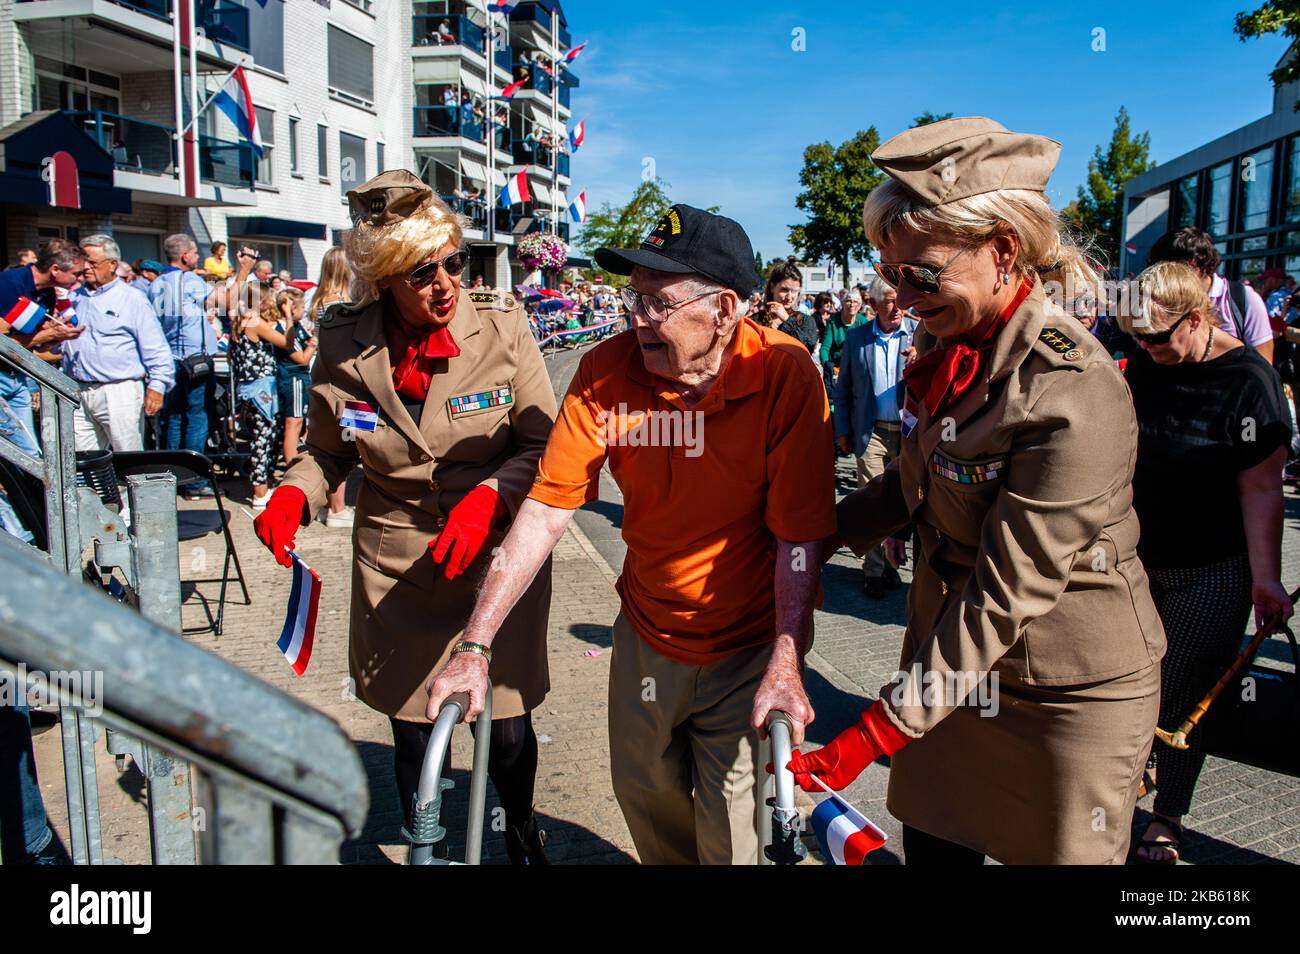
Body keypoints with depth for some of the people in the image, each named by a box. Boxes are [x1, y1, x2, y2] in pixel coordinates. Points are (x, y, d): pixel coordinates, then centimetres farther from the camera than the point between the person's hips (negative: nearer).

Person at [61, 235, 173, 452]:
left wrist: (157, 385, -12)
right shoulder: (75, 298, 15)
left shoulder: (132, 299, -1)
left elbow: (155, 348, -6)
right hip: (78, 393, 5)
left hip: (120, 393, -5)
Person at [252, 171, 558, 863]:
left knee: (507, 728, 8)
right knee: (412, 736, 14)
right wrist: (292, 495, -12)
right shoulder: (344, 346, -6)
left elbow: (542, 444, -6)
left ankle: (521, 833, 42)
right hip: (396, 569, 1)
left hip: (499, 557, -1)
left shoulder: (501, 326, -10)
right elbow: (328, 448, 8)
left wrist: (487, 498, -23)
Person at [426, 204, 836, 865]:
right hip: (646, 631, 4)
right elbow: (546, 510, -14)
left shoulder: (783, 372, -21)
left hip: (748, 646, -3)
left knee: (728, 834, 5)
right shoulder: (607, 370, -13)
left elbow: (799, 533, -19)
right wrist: (475, 644, -17)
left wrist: (785, 661, -27)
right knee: (642, 792, 20)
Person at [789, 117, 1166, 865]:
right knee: (933, 843, 16)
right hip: (953, 656, 7)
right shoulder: (947, 343, -1)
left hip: (1068, 689, -6)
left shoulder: (1073, 393, -27)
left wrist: (878, 732, -24)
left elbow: (1006, 597, -26)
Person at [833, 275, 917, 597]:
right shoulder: (856, 337, 5)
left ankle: (891, 561, 23)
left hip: (909, 431, 0)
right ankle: (874, 569, 10)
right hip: (872, 432, 0)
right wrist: (842, 430, 7)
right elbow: (843, 387, 11)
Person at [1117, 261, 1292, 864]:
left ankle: (1167, 816, 21)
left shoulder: (1248, 379, -15)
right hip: (1137, 556, 5)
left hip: (1210, 572, -5)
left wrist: (1265, 577, -18)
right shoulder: (1142, 368, 2)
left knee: (1182, 696, 4)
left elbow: (1262, 488, -15)